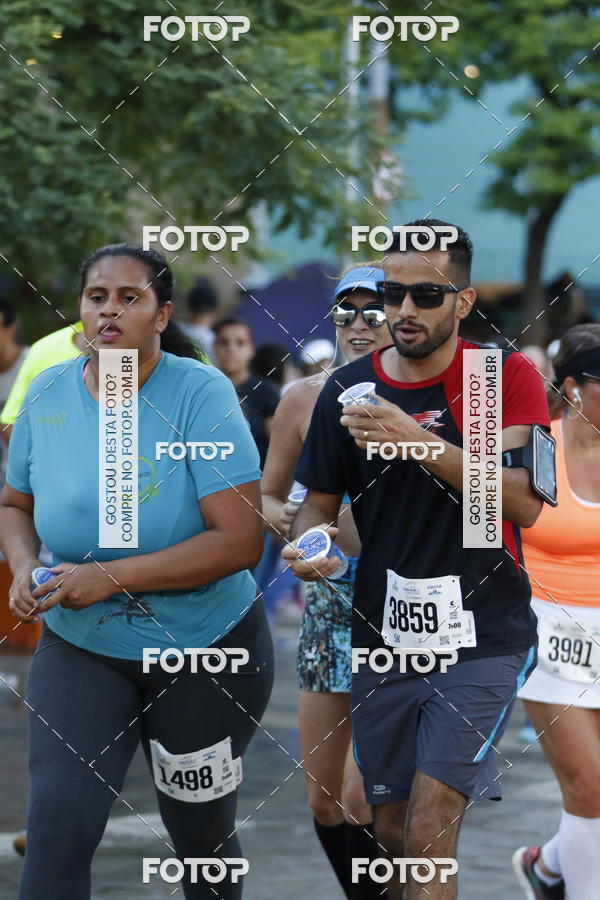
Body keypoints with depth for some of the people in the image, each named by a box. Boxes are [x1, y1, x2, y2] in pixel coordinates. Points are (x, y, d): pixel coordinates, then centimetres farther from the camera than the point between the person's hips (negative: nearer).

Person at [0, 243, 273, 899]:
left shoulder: (201, 394, -18)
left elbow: (240, 541, -23)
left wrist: (109, 579, -26)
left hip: (207, 648, -2)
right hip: (81, 648, 2)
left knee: (200, 831, 14)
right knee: (57, 821, -16)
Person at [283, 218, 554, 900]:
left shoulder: (507, 377, -6)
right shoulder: (347, 390, 4)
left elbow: (525, 503, -17)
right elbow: (319, 502, 12)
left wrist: (422, 442, -27)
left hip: (482, 639, -4)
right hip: (383, 635, 4)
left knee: (430, 828, -16)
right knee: (393, 833, 10)